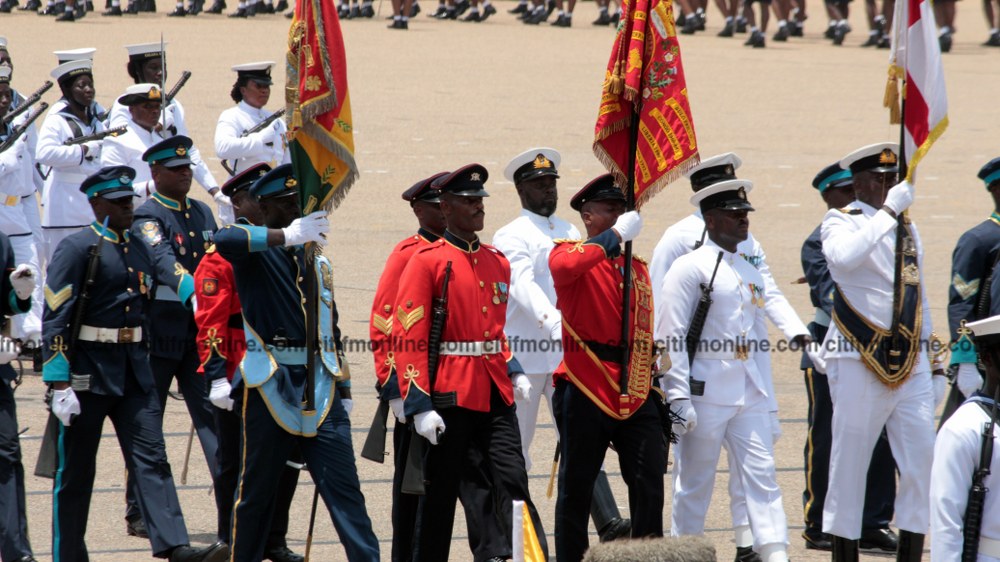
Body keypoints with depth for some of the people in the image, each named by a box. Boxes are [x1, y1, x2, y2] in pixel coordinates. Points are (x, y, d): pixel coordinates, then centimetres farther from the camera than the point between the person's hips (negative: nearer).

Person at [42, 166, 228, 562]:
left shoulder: (140, 249, 11)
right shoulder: (77, 248, -10)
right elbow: (55, 320, -14)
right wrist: (60, 385, -20)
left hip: (135, 372, 6)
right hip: (89, 372, -6)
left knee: (152, 459, -5)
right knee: (75, 470, 3)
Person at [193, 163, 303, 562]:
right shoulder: (223, 251, -9)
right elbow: (210, 319, -13)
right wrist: (216, 376, -19)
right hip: (238, 376, -6)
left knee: (288, 457, 6)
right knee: (236, 464, 4)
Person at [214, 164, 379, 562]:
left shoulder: (317, 262, 17)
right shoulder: (254, 252, -1)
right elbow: (224, 241, -27)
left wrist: (343, 391, 17)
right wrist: (287, 236, -29)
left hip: (319, 384, 4)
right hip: (270, 383, -4)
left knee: (343, 484, -3)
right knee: (257, 487, 7)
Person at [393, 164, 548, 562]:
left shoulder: (497, 263, 13)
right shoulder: (427, 261, -6)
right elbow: (408, 338, -11)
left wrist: (512, 372, 8)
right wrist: (419, 406, -17)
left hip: (495, 395, 5)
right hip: (451, 397, -5)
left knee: (513, 482, -7)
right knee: (440, 495, 4)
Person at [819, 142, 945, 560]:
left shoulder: (907, 228, 16)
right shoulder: (842, 222, -2)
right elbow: (843, 258, -27)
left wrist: (934, 364, 20)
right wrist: (888, 212, -23)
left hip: (910, 363, 5)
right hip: (860, 361, -5)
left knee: (923, 461, -2)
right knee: (849, 463, -1)